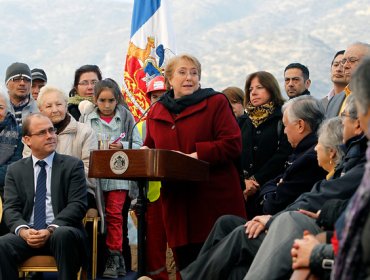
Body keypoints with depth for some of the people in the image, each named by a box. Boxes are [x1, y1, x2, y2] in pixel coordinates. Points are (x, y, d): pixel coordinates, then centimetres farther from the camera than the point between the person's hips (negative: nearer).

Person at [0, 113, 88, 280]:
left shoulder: (73, 165, 8)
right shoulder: (15, 170, 15)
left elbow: (78, 205, -2)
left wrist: (51, 230, -18)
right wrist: (23, 230, -17)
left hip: (63, 231, -1)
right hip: (27, 235, 2)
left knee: (63, 235, -37)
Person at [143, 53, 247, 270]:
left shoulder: (216, 103, 1)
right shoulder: (156, 113, 16)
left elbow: (233, 145, -8)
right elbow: (150, 147, 27)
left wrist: (195, 155, -16)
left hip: (214, 202, -4)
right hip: (177, 204, 4)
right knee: (186, 267, 5)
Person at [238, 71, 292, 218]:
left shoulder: (282, 118, 1)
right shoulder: (243, 121, 18)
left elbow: (283, 155, -8)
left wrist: (257, 180, -10)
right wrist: (245, 180, -8)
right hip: (244, 192, 4)